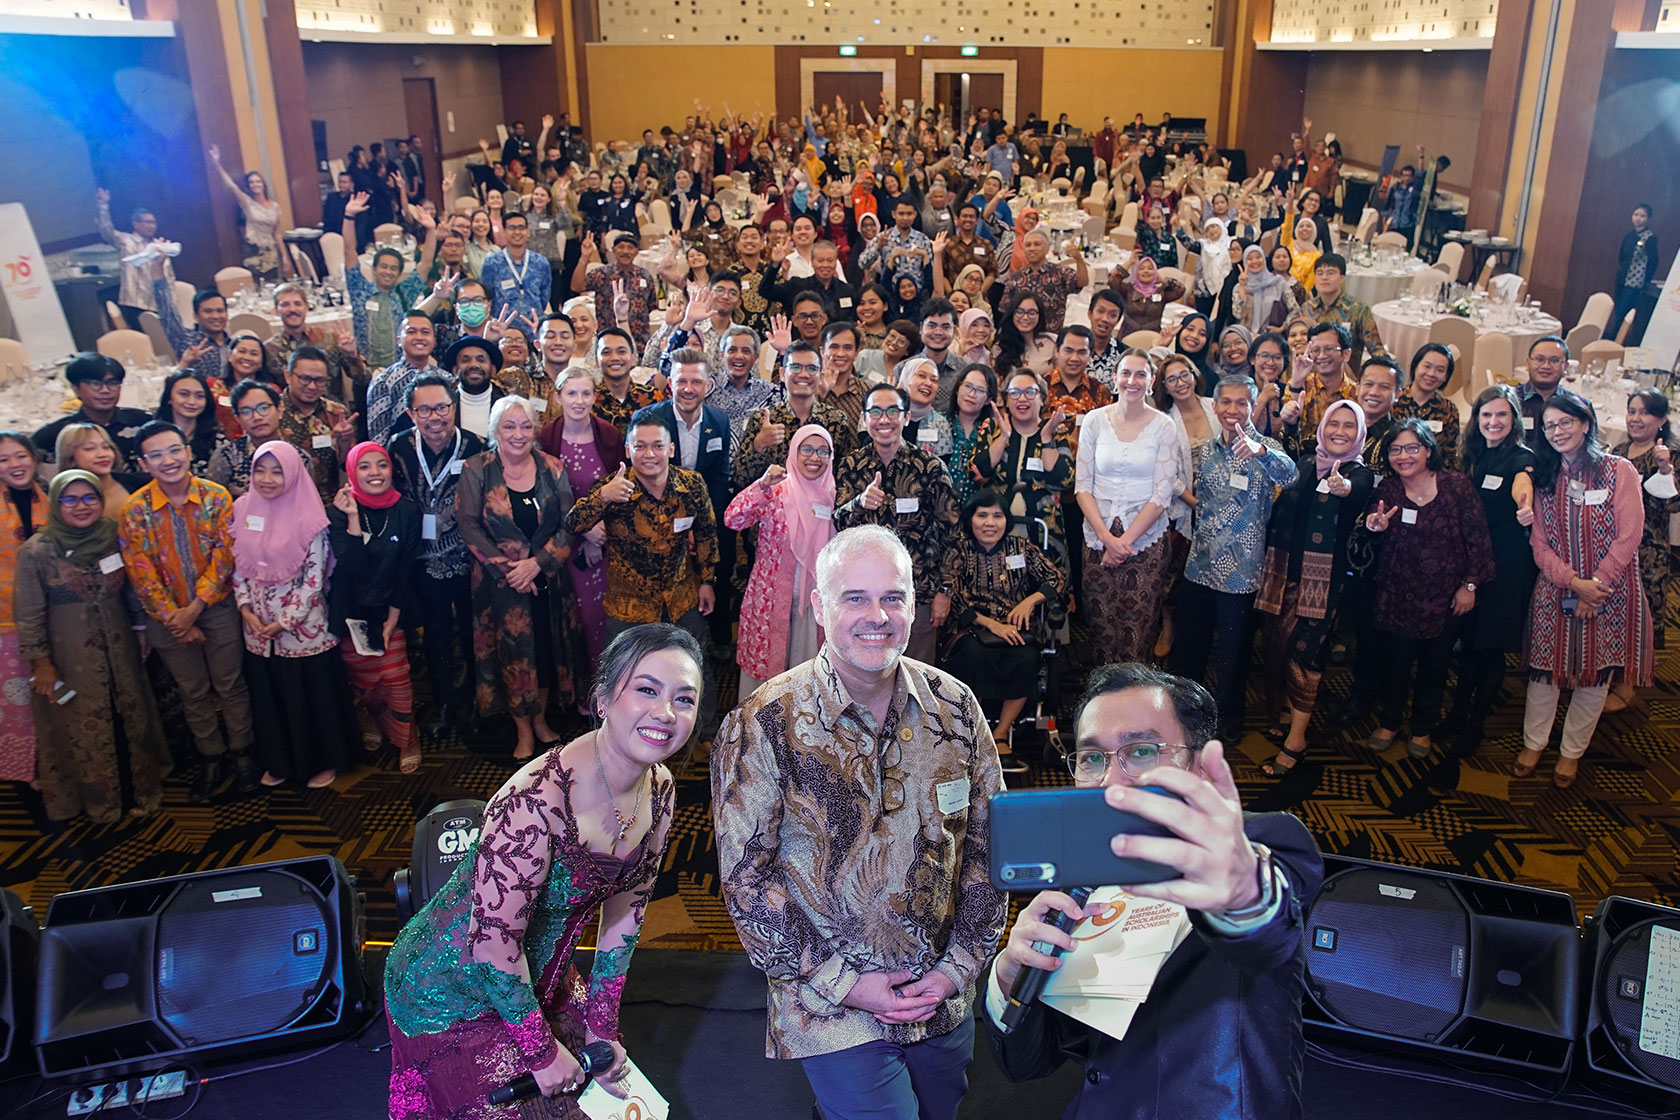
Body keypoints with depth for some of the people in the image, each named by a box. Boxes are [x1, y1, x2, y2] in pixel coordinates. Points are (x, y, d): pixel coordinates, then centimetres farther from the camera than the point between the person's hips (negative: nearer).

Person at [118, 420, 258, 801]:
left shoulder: (217, 497, -10)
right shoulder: (134, 510, -9)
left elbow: (225, 557, -12)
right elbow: (141, 573, -9)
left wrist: (195, 608, -16)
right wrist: (175, 618, -12)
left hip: (216, 608, -1)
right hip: (167, 616, 1)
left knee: (231, 684, 9)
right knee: (193, 692, 14)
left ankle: (242, 753, 26)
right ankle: (211, 759, 28)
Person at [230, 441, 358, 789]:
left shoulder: (308, 518, -14)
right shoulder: (242, 509, 0)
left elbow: (314, 577, -13)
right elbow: (237, 565, 6)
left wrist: (284, 622, -13)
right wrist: (246, 609, -5)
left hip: (304, 626, -4)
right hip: (257, 627, 5)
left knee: (314, 694, 8)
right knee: (268, 694, 16)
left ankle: (324, 761, 27)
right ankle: (279, 762, 34)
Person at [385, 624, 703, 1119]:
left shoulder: (659, 790, -10)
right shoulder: (537, 803, -35)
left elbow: (625, 909, 1)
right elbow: (494, 941, -27)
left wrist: (601, 1027, 7)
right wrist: (542, 1052, -14)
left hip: (540, 974, 7)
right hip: (451, 994, -7)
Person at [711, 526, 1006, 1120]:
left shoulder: (955, 707, -5)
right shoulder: (762, 728, -16)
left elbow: (987, 842, 2)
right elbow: (745, 877, -13)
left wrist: (958, 966, -4)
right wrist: (845, 983, -14)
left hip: (946, 1000, 4)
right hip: (833, 1013, -4)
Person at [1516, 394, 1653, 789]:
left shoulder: (1620, 471, -4)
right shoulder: (1545, 478, 7)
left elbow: (1628, 538, -9)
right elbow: (1540, 544, 2)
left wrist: (1595, 586, -14)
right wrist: (1574, 581, -14)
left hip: (1609, 591, -2)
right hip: (1555, 592, 3)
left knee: (1595, 675, 6)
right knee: (1545, 668, 7)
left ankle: (1572, 752, 20)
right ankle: (1533, 743, 22)